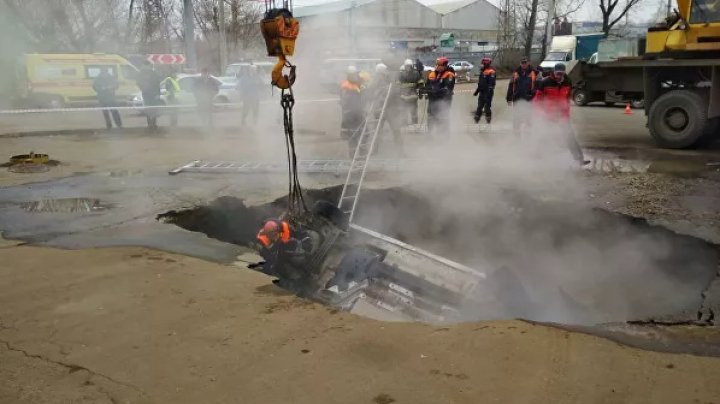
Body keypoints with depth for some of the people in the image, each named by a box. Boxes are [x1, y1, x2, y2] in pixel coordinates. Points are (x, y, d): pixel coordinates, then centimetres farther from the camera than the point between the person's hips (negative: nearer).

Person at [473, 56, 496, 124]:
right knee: (480, 105, 12)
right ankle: (477, 118, 19)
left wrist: (489, 92, -25)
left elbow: (491, 83, -20)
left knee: (487, 105, -4)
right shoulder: (482, 71, 15)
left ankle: (488, 119, 4)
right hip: (482, 91, 8)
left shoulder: (491, 72, -13)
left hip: (488, 92, -8)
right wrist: (477, 90, 24)